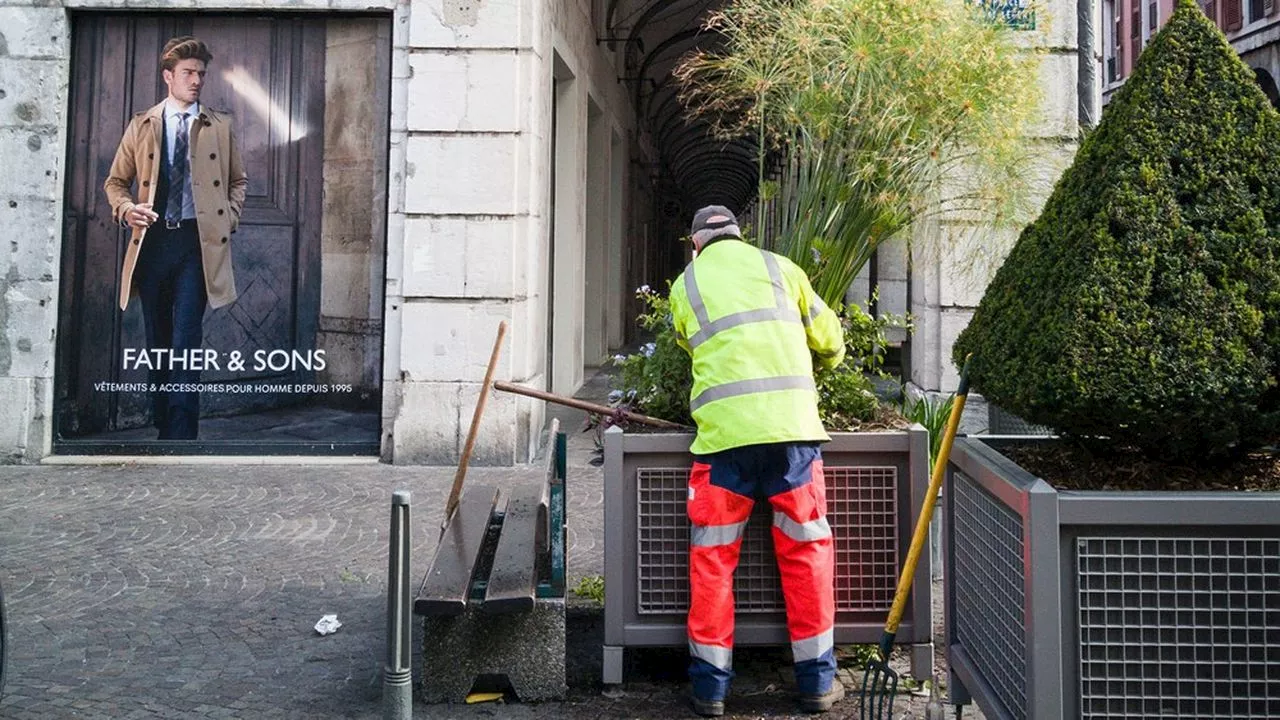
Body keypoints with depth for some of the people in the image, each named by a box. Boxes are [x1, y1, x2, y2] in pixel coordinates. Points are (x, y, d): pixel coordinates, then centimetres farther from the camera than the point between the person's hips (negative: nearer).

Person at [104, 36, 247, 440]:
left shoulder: (219, 126, 8)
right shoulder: (141, 126, 11)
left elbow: (238, 181, 18)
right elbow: (115, 182, 15)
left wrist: (228, 220, 2)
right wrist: (127, 209, -5)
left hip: (198, 242, -2)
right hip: (153, 241, 2)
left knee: (186, 341, -11)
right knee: (157, 341, 9)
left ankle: (181, 433, -11)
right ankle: (162, 425, 19)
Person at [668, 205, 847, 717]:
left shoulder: (685, 285, 13)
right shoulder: (778, 267, 14)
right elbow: (830, 340, 20)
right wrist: (822, 361, 42)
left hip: (722, 430, 0)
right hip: (791, 425, 1)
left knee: (713, 558, 8)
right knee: (807, 550, 10)